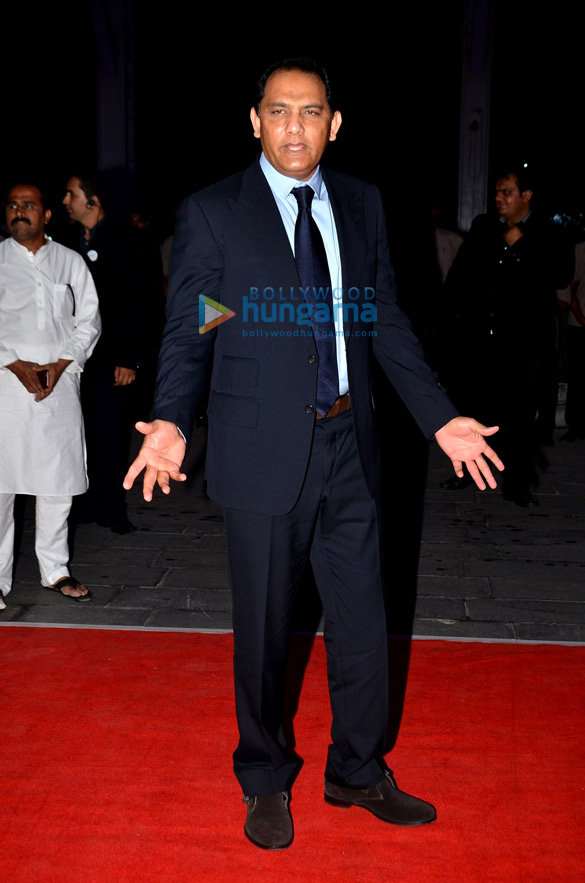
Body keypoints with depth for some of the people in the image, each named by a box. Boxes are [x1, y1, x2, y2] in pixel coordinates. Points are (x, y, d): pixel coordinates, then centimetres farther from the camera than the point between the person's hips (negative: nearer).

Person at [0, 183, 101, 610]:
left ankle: (55, 569, 19)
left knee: (59, 478, 6)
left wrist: (61, 363, -6)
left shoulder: (70, 262, 12)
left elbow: (89, 320, 8)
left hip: (60, 383, 2)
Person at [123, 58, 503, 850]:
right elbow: (186, 332, -5)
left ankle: (358, 771, 36)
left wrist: (440, 418, 4)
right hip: (263, 456, -3)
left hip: (349, 450, 4)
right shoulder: (211, 213, -3)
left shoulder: (362, 205, 8)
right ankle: (266, 782, 33)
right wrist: (172, 421, -22)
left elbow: (387, 321, 10)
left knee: (363, 622, 13)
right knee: (263, 629, 10)